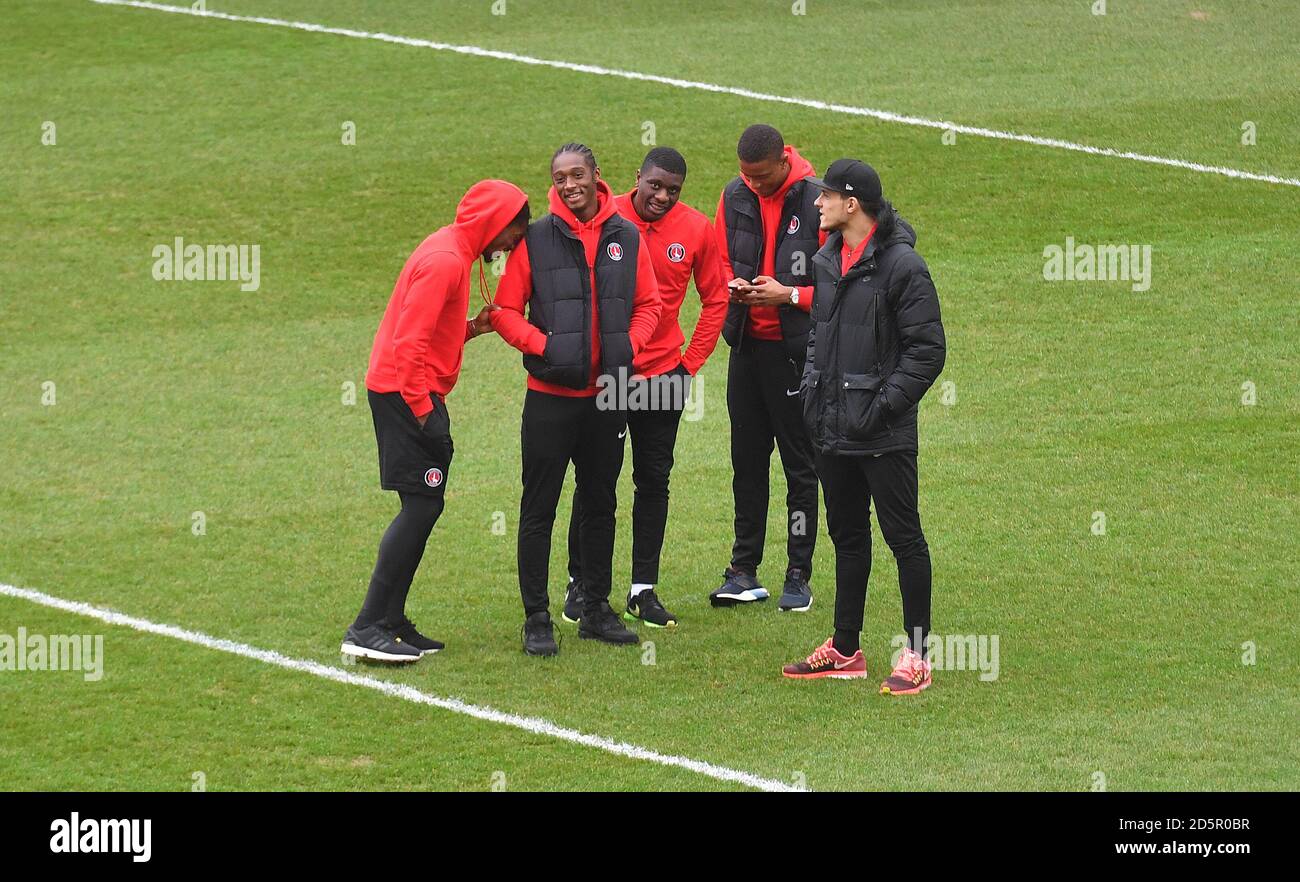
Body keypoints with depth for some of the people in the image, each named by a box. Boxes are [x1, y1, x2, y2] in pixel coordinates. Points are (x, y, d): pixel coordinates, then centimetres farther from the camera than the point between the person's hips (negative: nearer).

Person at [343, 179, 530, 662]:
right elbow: (410, 341, -21)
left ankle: (392, 622, 12)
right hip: (406, 392, -10)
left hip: (415, 393, 10)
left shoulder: (451, 252, 16)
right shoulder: (445, 261, -16)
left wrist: (471, 328, 5)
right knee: (421, 506, -12)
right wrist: (421, 406, -20)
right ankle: (368, 628, -14)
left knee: (423, 508, 10)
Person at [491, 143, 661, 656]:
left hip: (607, 396, 3)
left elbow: (647, 304, 11)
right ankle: (536, 619, 5)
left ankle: (596, 611, 24)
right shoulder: (535, 239, -5)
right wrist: (545, 345, -16)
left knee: (601, 506, 13)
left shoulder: (626, 237, 4)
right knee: (539, 508, 0)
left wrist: (628, 347, -5)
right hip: (550, 396, -3)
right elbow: (506, 312, -3)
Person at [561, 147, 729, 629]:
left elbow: (715, 300, 8)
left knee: (654, 480, 6)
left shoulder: (696, 229, -2)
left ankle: (643, 589, 13)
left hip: (662, 373, 2)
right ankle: (579, 585, 14)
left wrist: (691, 362, 1)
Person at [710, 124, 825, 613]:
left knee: (799, 464, 3)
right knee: (747, 460, 10)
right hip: (747, 344, 5)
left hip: (795, 351, -5)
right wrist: (732, 286, -6)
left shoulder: (817, 202, -13)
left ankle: (799, 576, 9)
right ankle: (744, 571, 17)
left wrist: (789, 295, -20)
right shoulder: (735, 197, 3)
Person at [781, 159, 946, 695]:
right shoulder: (827, 261, 11)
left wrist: (885, 404, -16)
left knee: (903, 537, -2)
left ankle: (916, 656, 3)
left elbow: (927, 348, -14)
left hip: (883, 435, -8)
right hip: (832, 430, 8)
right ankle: (845, 650, 24)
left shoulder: (901, 265, -13)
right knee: (847, 536, 15)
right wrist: (811, 387, 9)